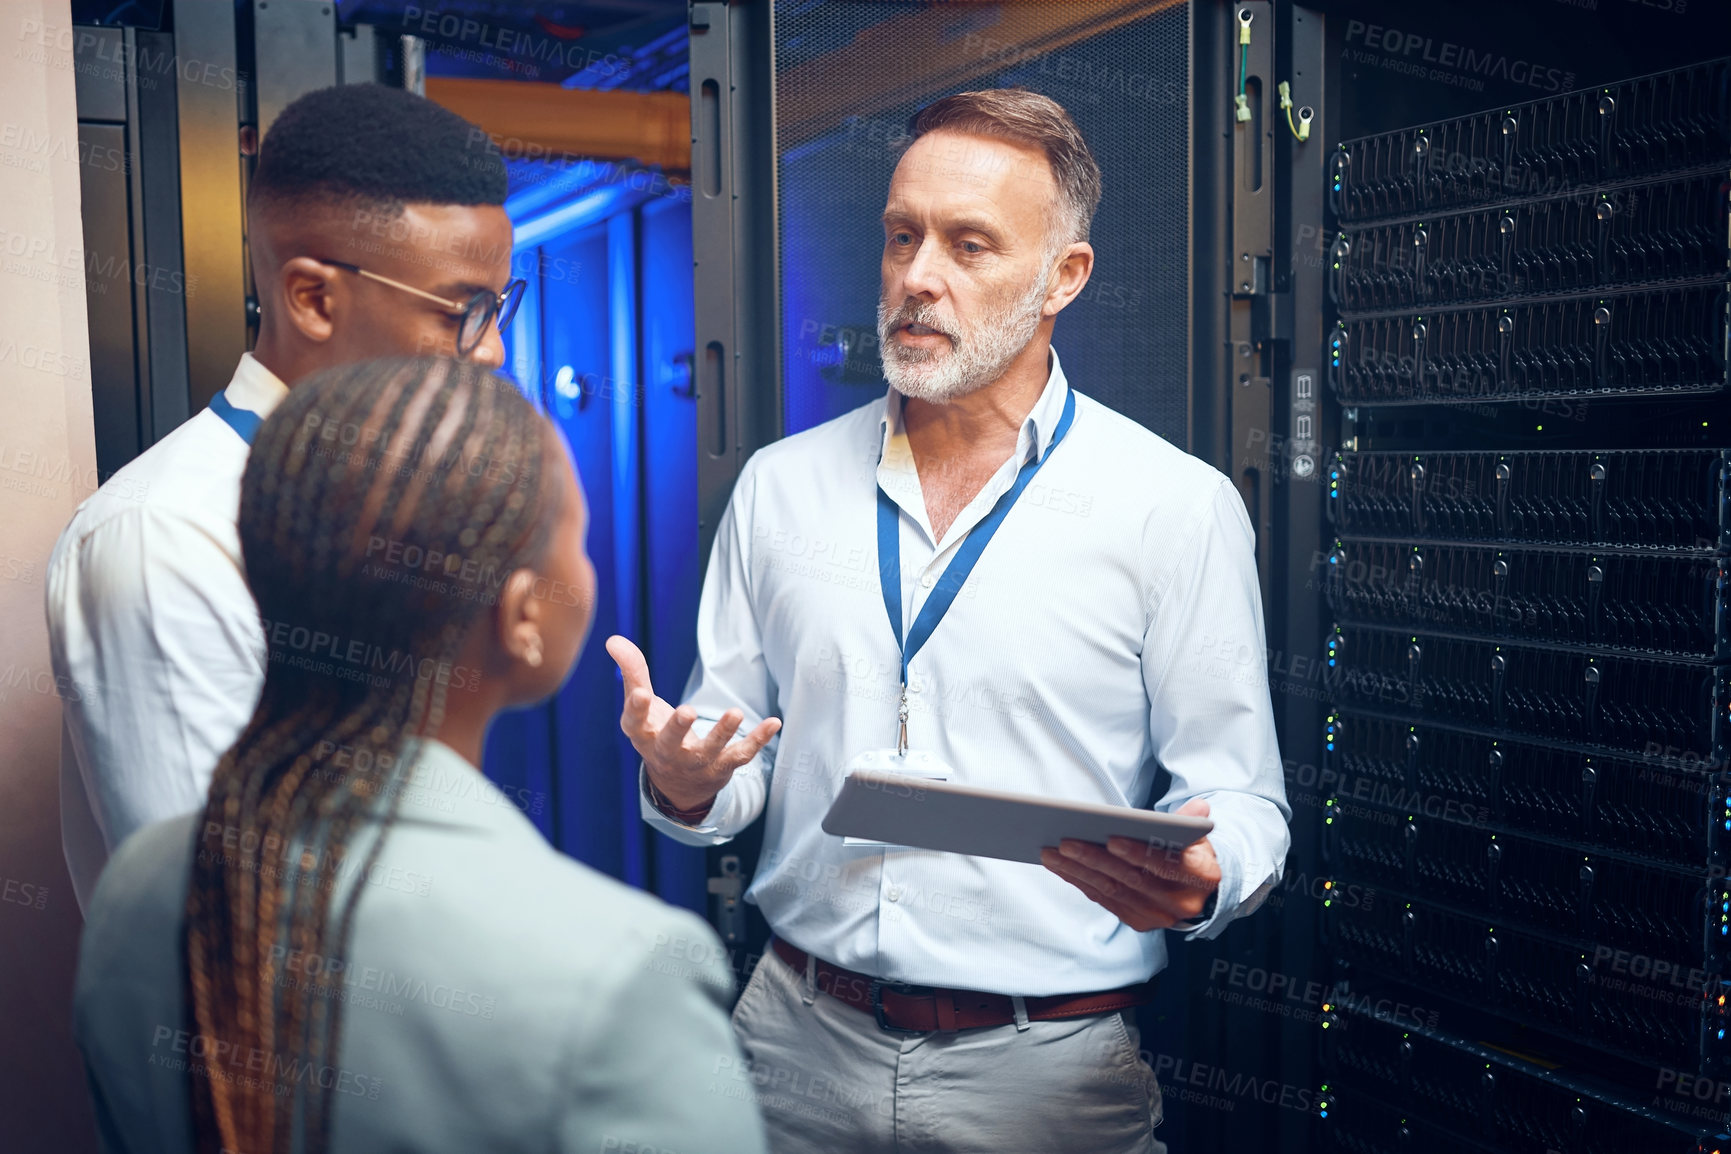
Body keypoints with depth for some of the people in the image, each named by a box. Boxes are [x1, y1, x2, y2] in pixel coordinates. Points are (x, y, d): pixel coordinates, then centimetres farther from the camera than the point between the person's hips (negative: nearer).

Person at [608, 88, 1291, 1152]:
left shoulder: (1178, 507, -6)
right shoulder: (779, 484, 3)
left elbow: (1244, 802, -4)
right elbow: (738, 784, 7)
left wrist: (1195, 884, -25)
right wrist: (685, 783, -14)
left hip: (1050, 1067, -2)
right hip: (799, 1039, 3)